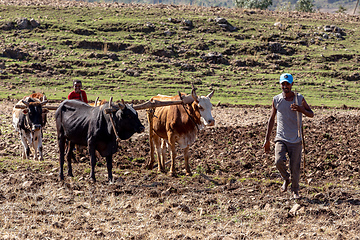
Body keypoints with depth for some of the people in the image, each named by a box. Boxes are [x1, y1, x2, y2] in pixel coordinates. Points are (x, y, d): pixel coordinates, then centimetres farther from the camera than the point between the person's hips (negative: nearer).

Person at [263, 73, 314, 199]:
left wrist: (301, 110, -17)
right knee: (279, 161, -20)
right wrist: (267, 139, 9)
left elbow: (311, 114, 7)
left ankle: (295, 190, 20)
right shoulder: (276, 100, 4)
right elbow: (271, 119, 12)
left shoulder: (299, 99, 0)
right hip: (281, 139, 1)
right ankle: (286, 179, 10)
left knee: (295, 167, -1)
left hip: (296, 140, -1)